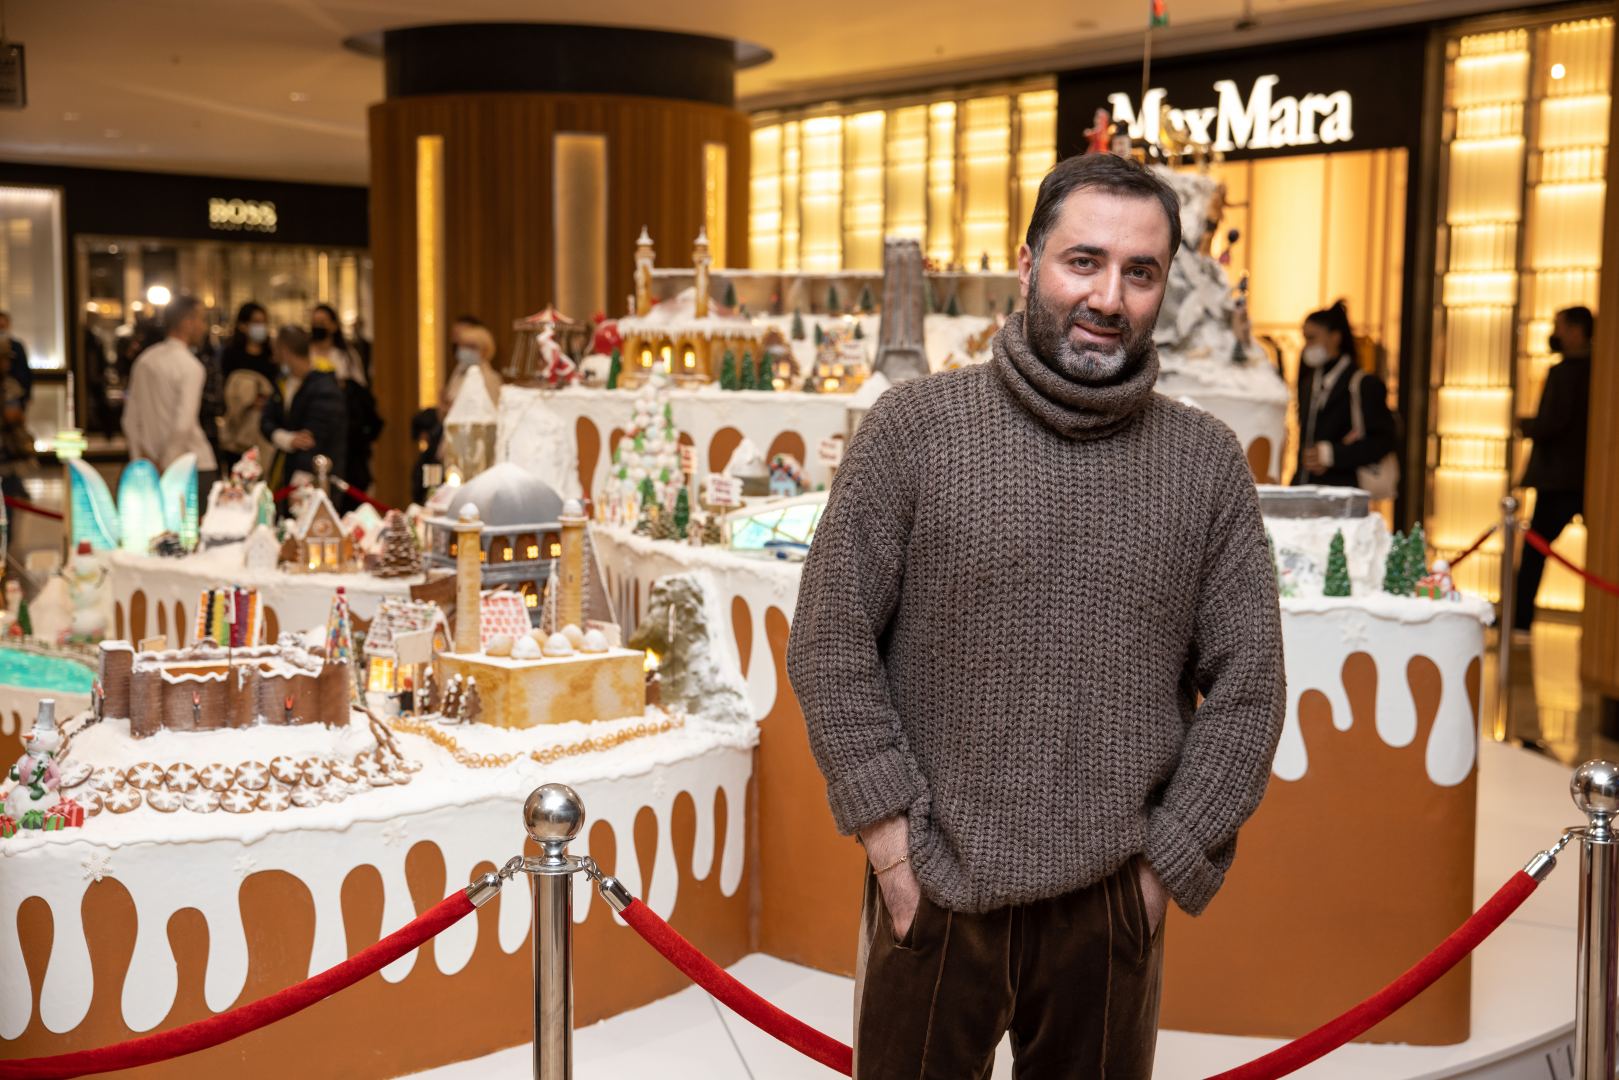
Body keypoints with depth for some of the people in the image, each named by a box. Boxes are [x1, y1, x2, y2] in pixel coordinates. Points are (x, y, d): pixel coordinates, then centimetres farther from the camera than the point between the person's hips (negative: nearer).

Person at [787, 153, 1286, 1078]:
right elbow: (832, 646, -4)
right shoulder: (917, 428, -3)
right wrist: (893, 840, -7)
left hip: (1112, 906, 2)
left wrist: (1164, 867, -1)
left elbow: (1247, 686, 3)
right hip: (935, 894, -1)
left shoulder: (1208, 463, 2)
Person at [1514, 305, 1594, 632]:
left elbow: (1550, 424, -19)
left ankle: (1519, 621, 6)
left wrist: (1524, 424, -1)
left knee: (1534, 552, 2)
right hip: (1596, 479, 7)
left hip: (1560, 479, -7)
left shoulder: (1564, 371, -13)